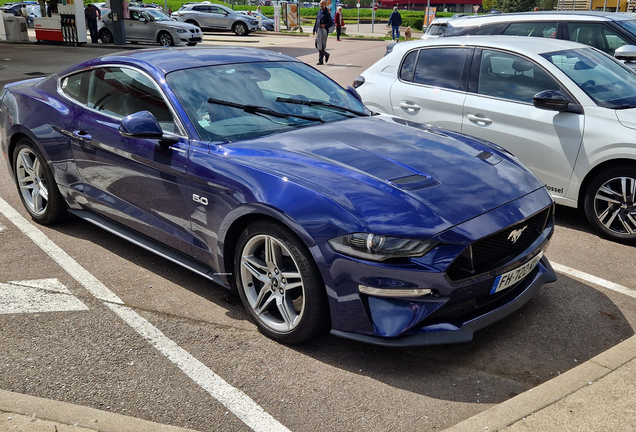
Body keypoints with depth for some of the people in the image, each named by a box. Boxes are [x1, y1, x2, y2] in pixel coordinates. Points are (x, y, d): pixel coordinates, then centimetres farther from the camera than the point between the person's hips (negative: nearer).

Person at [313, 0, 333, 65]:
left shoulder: (327, 13, -5)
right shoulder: (319, 12, 15)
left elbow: (331, 23, -6)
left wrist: (325, 25, -22)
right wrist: (314, 30, 19)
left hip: (324, 30, -7)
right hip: (318, 30, 7)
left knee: (322, 46, -7)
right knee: (317, 45, 9)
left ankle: (320, 60, -4)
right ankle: (326, 54, 28)